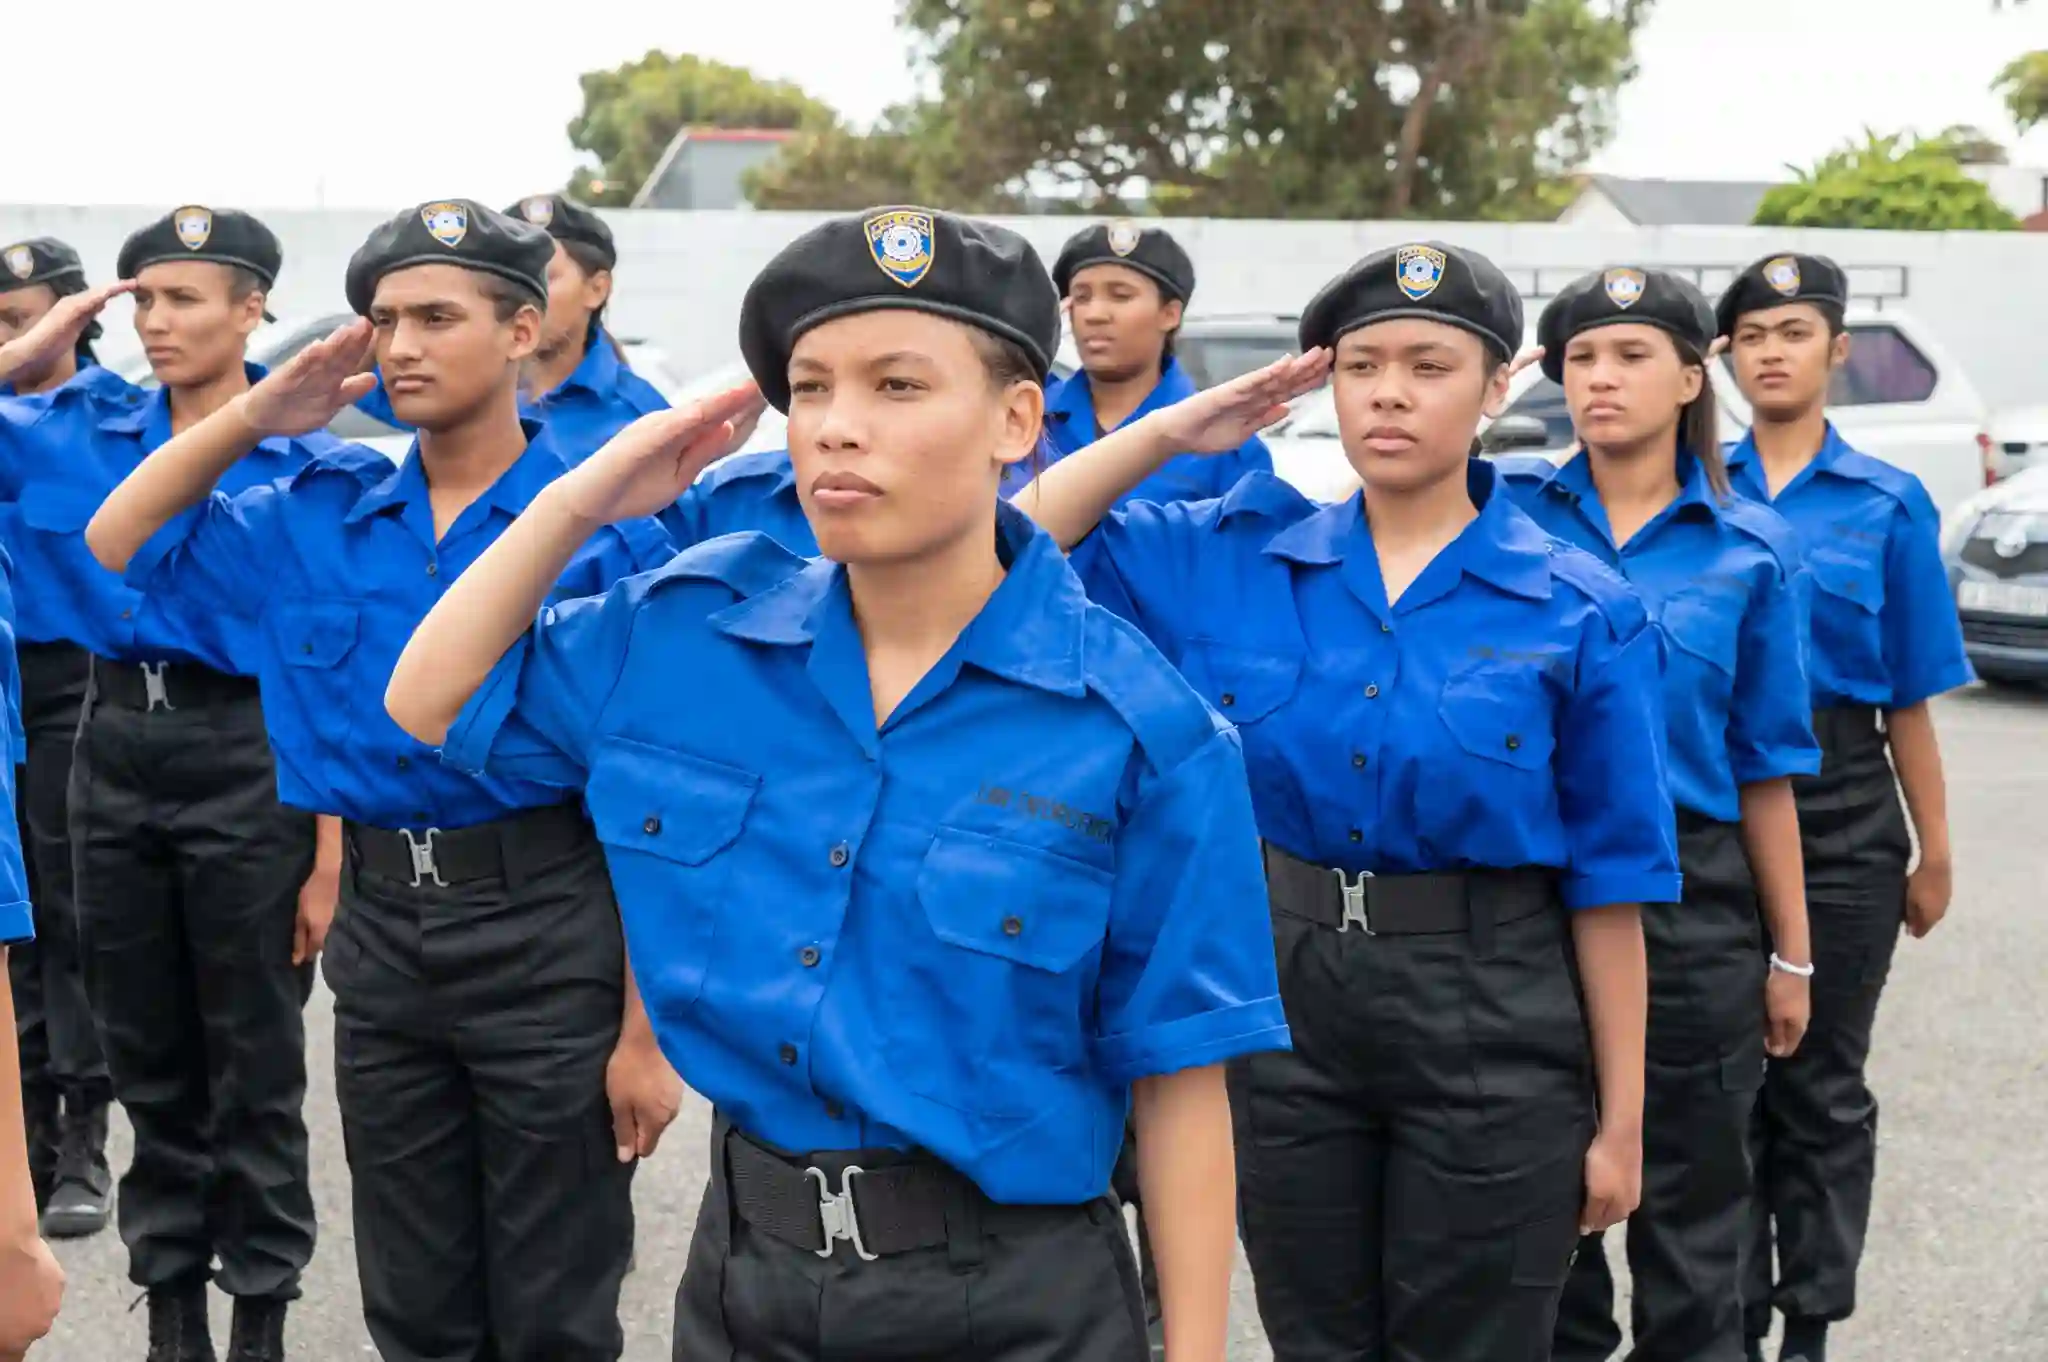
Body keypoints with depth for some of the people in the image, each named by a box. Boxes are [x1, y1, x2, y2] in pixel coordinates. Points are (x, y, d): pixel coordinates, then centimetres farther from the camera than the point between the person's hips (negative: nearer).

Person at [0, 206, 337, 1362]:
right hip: (115, 748, 4)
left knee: (253, 1065, 5)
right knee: (148, 1057, 14)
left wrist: (328, 854, -13)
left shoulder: (308, 467, -7)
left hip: (245, 758, -4)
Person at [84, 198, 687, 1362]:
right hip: (381, 934, 5)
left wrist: (647, 1025, -12)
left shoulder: (607, 527, -9)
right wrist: (254, 415, 1)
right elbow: (117, 549, 13)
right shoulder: (319, 517, 6)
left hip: (550, 931, -4)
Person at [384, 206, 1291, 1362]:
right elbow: (432, 705, 11)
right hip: (745, 1261, 4)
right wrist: (580, 500, -3)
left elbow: (1178, 1076, -9)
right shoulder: (690, 629, -2)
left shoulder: (1141, 728, -13)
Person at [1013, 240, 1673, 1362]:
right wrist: (1171, 431, -7)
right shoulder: (1231, 563, 1)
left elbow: (1606, 876, -4)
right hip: (1283, 993, 3)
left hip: (1491, 1021, -2)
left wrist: (1620, 1120, -3)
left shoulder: (1580, 611, -6)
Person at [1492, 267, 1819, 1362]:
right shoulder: (1508, 508, 1)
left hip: (1686, 898, 0)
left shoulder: (1748, 549, 1)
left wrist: (1791, 954, 5)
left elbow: (1763, 769, 3)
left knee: (1690, 1201, 10)